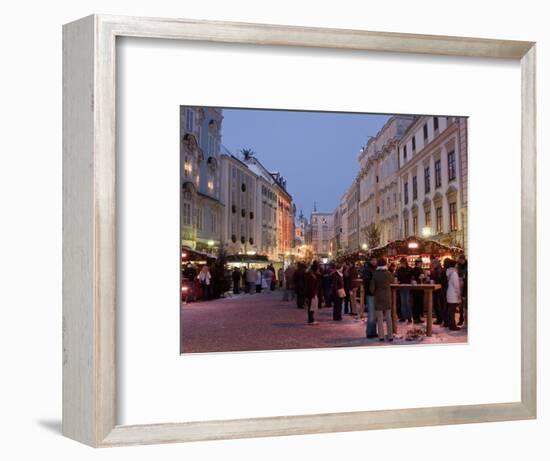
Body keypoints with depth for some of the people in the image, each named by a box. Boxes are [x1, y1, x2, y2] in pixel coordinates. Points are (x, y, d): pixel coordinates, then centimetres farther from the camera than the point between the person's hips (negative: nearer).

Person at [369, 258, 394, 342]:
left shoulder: (375, 274, -12)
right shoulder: (388, 273, -8)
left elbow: (372, 288, -9)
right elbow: (392, 280, 14)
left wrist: (373, 293, 10)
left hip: (378, 297, -1)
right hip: (387, 297, 2)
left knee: (380, 318, 5)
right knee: (388, 317, 10)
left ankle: (381, 336, 6)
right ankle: (390, 336, 12)